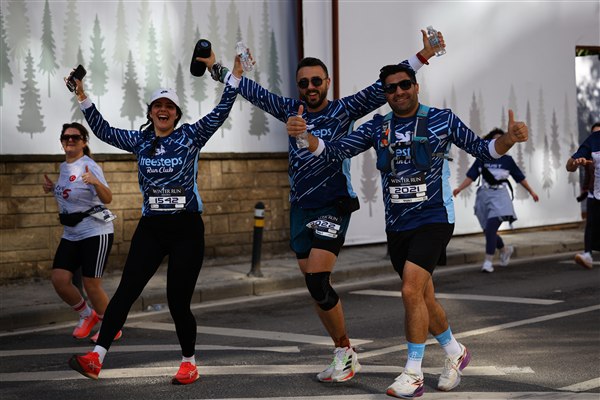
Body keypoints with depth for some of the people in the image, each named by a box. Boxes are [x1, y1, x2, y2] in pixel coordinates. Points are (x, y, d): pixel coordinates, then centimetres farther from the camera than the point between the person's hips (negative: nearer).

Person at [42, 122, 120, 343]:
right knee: (59, 279, -4)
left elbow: (107, 198, -25)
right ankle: (87, 315, 20)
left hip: (95, 232, -7)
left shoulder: (89, 166, -13)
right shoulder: (63, 167, 10)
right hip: (71, 234, 7)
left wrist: (96, 182, -44)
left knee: (91, 284, -7)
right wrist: (53, 189, 8)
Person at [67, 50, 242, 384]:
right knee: (126, 290, -6)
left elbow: (222, 111, -7)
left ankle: (189, 363, 15)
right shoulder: (140, 140, 10)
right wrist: (82, 97, 8)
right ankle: (96, 358, -10)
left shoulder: (190, 136, 1)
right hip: (151, 228, 3)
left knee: (178, 300, -3)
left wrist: (219, 70, -16)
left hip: (187, 228, -3)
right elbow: (104, 131, 14)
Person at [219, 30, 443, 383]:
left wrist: (421, 57, -19)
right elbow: (254, 92, 16)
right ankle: (346, 355, 18)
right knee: (317, 287, 7)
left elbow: (382, 89, -12)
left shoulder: (344, 111, -5)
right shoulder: (290, 110, 7)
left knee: (318, 282, -16)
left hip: (333, 206, -5)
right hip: (300, 208, 6)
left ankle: (345, 352, 0)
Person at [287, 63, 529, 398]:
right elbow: (334, 152, -1)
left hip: (434, 219, -4)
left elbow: (484, 150, -1)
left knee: (411, 290, -19)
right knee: (424, 299, 13)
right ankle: (456, 352, 37)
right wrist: (305, 135, -19)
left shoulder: (442, 120, -3)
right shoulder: (377, 127, 5)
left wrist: (509, 138, -22)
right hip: (397, 226, 5)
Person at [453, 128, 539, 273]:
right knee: (488, 231, 10)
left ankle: (488, 261, -13)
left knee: (490, 229, -18)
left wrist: (531, 192, 16)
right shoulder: (482, 159, 5)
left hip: (499, 196, -3)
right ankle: (505, 250, 38)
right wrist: (459, 188, -11)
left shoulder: (507, 160, 3)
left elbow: (520, 178, 12)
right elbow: (471, 176, 2)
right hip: (484, 195, 3)